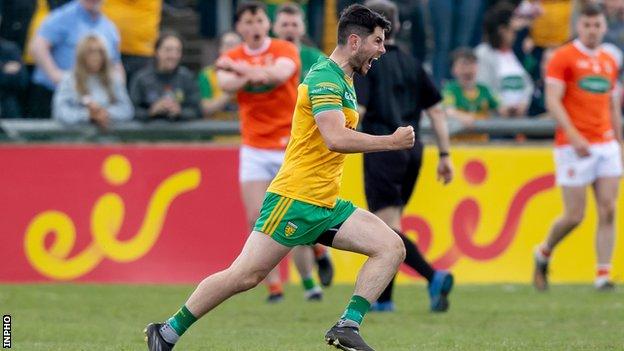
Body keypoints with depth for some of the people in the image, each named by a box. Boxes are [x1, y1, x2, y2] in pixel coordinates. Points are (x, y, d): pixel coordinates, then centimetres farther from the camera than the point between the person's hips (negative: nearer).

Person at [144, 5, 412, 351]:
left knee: (392, 247, -5)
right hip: (295, 198, -9)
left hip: (327, 204, 9)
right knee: (246, 275, -9)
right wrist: (391, 141, -19)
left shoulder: (342, 80, 17)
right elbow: (335, 139, -27)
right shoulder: (325, 77, -13)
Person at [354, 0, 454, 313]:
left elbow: (356, 111, -15)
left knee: (389, 230, -8)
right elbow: (437, 110, 12)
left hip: (382, 150, -7)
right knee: (388, 227, 17)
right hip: (412, 150, 7)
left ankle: (434, 277, -28)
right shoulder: (412, 64, 13)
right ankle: (384, 299, 20)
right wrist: (444, 155, 14)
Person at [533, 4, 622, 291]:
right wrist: (574, 136, -22)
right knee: (574, 216, -4)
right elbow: (552, 101, -11)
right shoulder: (563, 57, -4)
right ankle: (544, 254, 22)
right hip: (574, 147, -5)